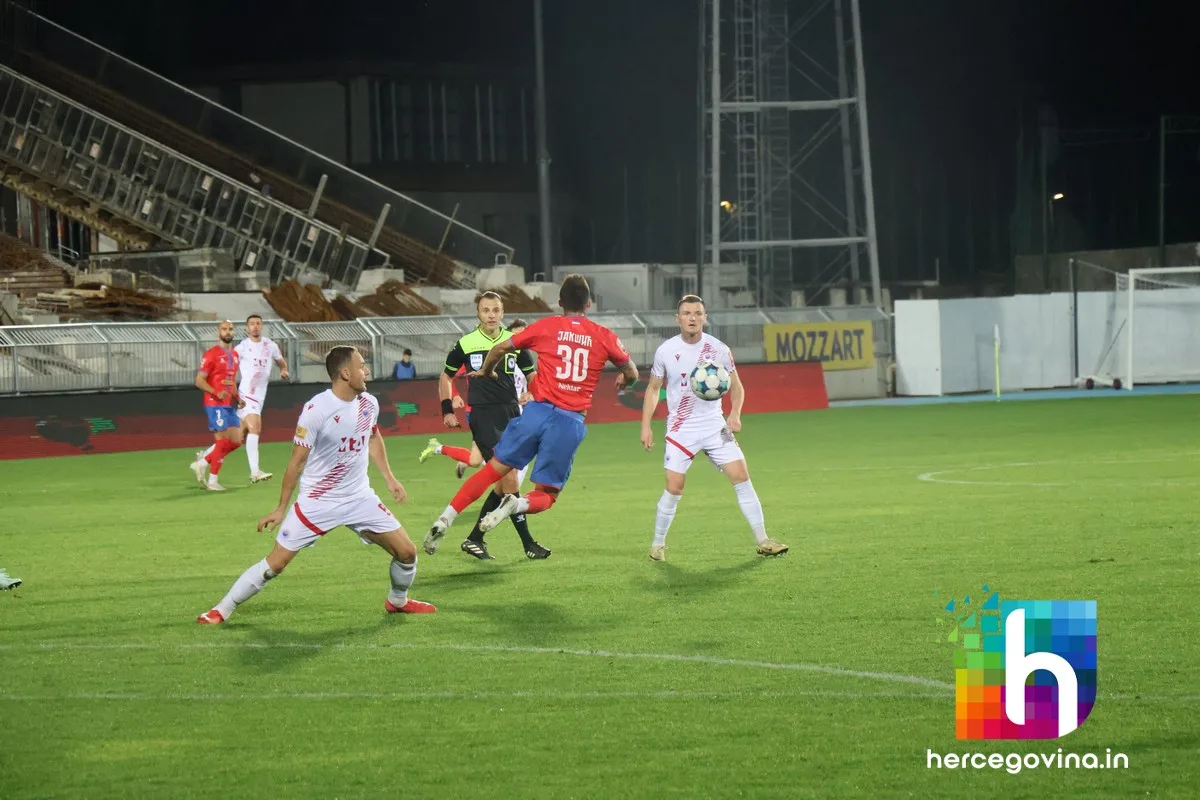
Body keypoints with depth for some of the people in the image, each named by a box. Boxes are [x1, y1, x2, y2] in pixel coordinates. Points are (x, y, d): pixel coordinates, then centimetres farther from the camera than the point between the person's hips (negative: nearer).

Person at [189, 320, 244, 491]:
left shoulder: (235, 355, 15)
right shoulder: (211, 354, -9)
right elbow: (199, 381, -11)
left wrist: (238, 398, 11)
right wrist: (216, 393, -26)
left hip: (230, 405, 8)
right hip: (215, 404, -8)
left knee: (236, 441, 3)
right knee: (222, 440, -8)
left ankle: (203, 461, 16)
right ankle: (212, 480, 3)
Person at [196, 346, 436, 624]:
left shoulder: (368, 404, -2)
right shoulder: (316, 410, -21)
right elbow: (297, 461, -14)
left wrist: (389, 478, 18)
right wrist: (281, 508, -9)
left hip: (359, 497, 5)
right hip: (317, 503, -5)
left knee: (406, 552, 1)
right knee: (276, 562, -7)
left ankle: (398, 601, 31)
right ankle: (222, 610, 7)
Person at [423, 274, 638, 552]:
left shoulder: (547, 327, 6)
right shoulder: (603, 336, 6)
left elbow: (500, 347, 10)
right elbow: (632, 374, 17)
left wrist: (485, 372, 30)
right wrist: (622, 381, 41)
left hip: (539, 411, 0)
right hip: (571, 423, 0)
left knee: (495, 469, 11)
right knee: (546, 495, 10)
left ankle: (446, 518, -1)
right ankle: (517, 504, -23)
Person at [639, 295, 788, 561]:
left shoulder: (718, 349, -3)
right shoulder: (666, 351, -4)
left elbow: (735, 385, 8)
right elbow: (653, 388, 8)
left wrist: (735, 414, -10)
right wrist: (646, 426, 1)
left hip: (715, 426, 1)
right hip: (681, 429, -1)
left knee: (741, 476, -7)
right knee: (674, 487, -8)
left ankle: (763, 541, -1)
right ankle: (658, 544, 11)